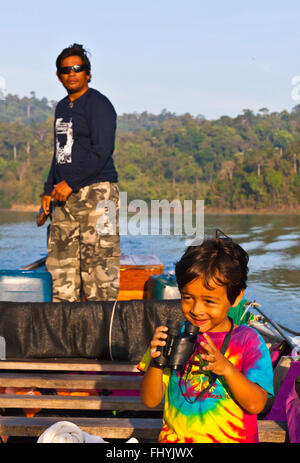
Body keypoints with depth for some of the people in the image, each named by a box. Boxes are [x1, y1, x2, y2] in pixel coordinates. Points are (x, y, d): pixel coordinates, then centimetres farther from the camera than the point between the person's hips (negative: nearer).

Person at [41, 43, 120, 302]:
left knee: (97, 261, -9)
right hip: (65, 196, 8)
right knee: (60, 261, 7)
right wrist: (49, 191, 18)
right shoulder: (62, 107, 20)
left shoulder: (98, 104, -5)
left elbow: (102, 151, -15)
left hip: (96, 193, -8)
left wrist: (71, 183, -17)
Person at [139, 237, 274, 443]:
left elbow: (256, 405, -7)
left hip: (230, 438, -2)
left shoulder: (247, 340, -1)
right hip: (175, 438, 2)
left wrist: (226, 368, -20)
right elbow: (150, 400, 3)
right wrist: (156, 362, -13)